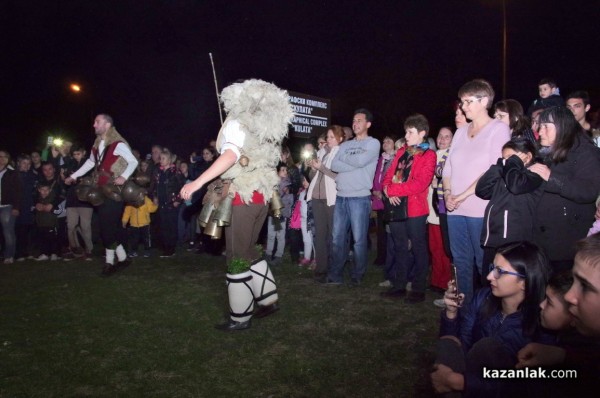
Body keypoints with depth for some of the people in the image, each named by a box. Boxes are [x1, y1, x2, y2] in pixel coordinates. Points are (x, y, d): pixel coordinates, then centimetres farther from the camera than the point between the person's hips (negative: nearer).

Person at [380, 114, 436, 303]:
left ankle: (419, 290, 13)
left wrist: (392, 189, -16)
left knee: (418, 249, 4)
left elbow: (420, 184, -17)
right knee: (400, 248, 14)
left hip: (415, 210, -6)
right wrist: (389, 192, -10)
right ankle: (399, 286, 24)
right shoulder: (401, 152, 16)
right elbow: (388, 176, 11)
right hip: (396, 207, 6)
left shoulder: (428, 155, -5)